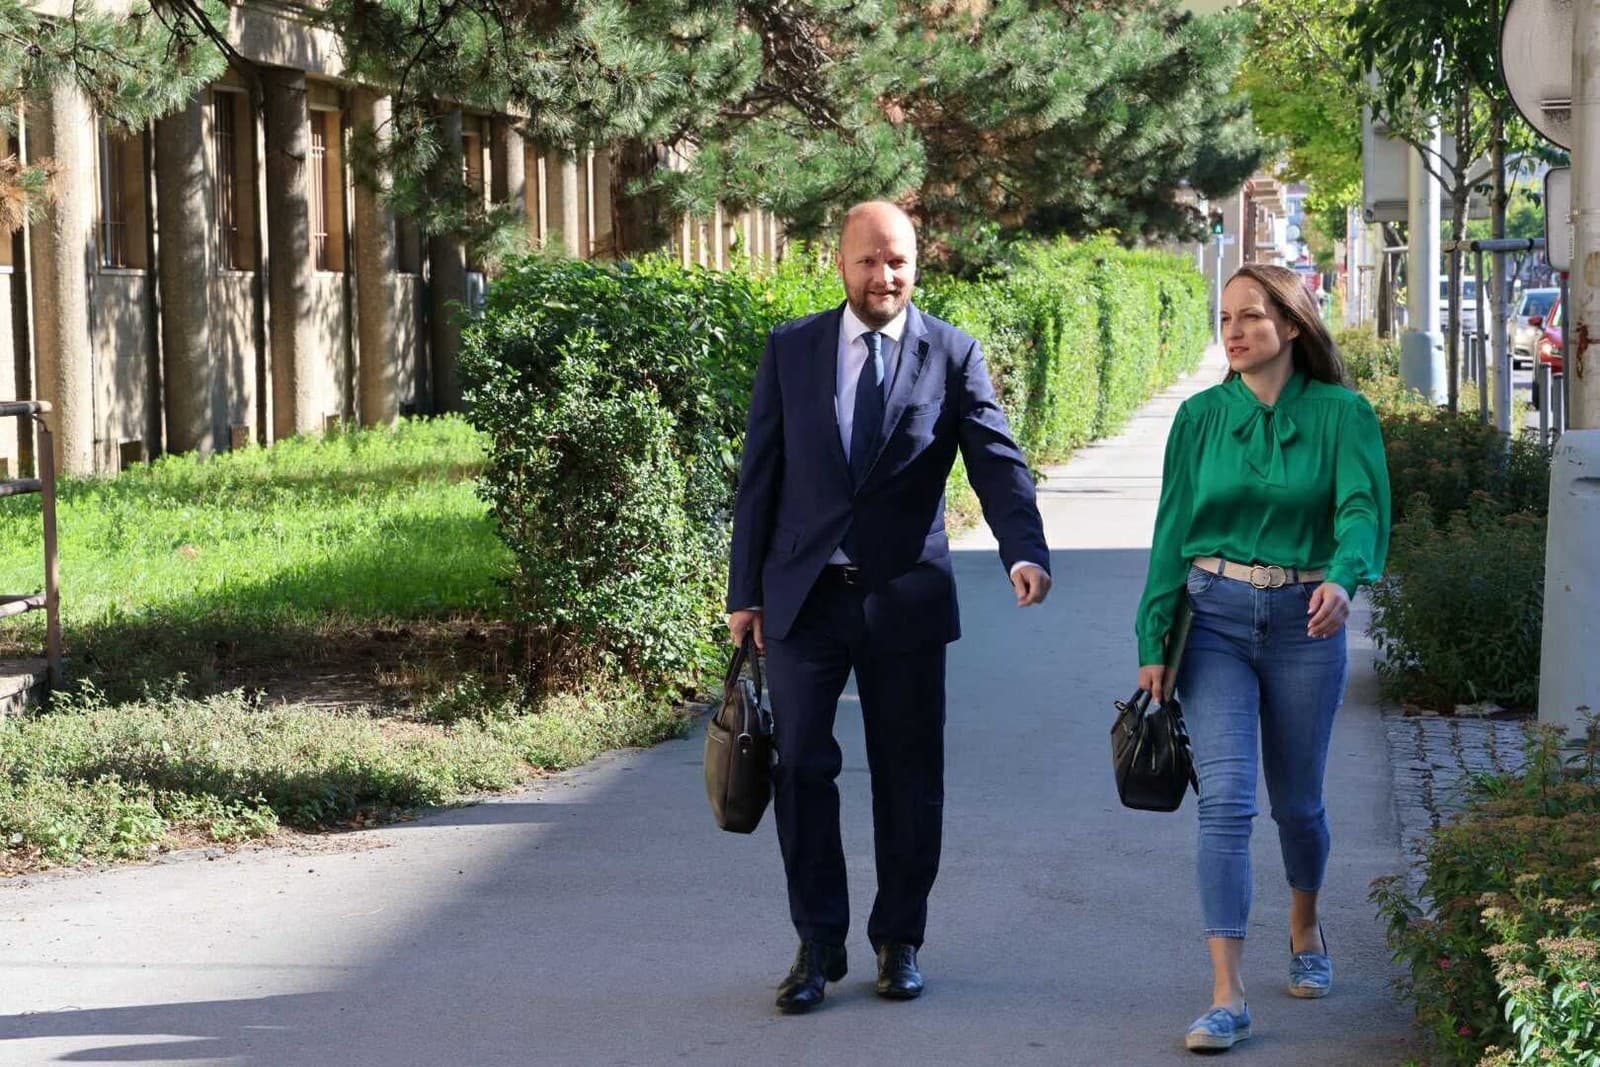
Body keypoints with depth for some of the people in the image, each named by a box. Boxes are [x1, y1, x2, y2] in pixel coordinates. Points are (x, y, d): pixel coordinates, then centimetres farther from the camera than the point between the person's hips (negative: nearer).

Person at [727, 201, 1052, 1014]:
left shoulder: (952, 356, 0)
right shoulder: (791, 350, 4)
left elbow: (997, 462, -9)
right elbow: (760, 475, 5)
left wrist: (1024, 551, -27)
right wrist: (745, 590, 3)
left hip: (905, 599, 0)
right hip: (803, 597, 1)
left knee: (908, 776, 7)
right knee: (801, 770, -1)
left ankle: (898, 940, 21)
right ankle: (818, 944, 10)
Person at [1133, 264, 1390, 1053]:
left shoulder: (1341, 415, -4)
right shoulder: (1200, 417, 2)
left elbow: (1362, 509, -17)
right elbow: (1172, 531, 4)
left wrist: (1343, 578, -38)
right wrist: (1153, 640, 0)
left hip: (1303, 623, 0)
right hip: (1214, 619, 0)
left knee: (1296, 802, 13)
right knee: (1225, 798, -12)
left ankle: (1305, 929, 44)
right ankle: (1226, 996, -15)